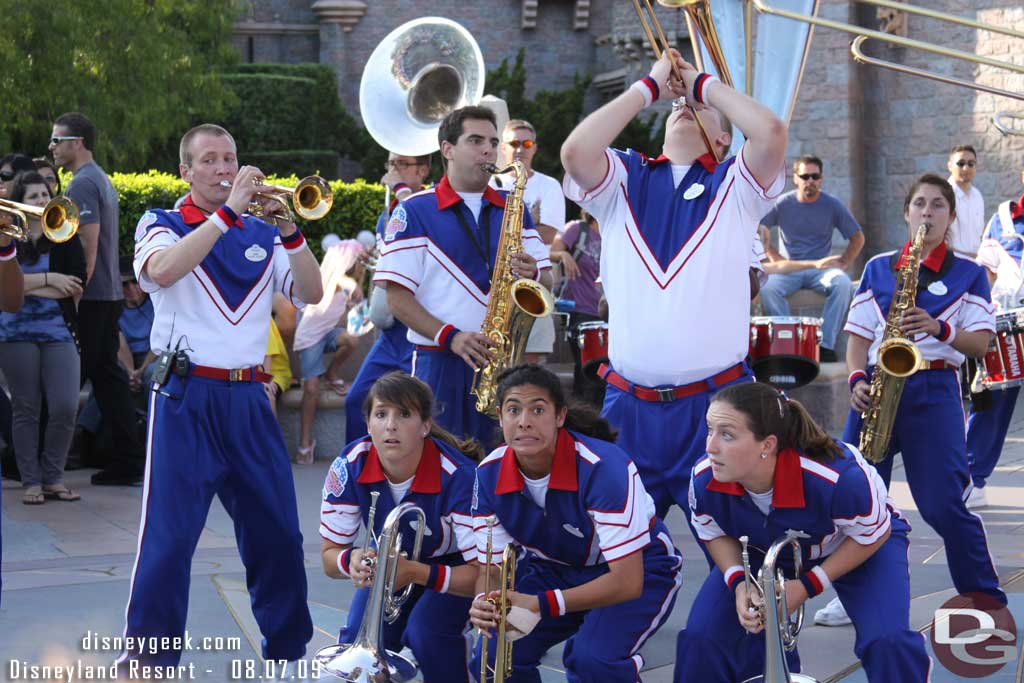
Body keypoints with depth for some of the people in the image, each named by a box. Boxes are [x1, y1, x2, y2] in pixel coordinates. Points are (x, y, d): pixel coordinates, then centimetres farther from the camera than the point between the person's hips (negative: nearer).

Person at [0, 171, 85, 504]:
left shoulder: (66, 237, 6)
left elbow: (75, 286, -6)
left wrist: (27, 287, -9)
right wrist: (49, 280, -14)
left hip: (59, 333, 1)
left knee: (66, 407, -8)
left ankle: (53, 478, 7)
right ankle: (31, 482, 10)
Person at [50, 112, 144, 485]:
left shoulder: (82, 184, -13)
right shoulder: (102, 180, 18)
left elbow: (88, 245, -19)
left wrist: (75, 293, -20)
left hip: (89, 299, -10)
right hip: (109, 296, 10)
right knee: (107, 373, 10)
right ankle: (128, 461, 10)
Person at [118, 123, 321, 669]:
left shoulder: (260, 235, 14)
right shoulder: (162, 225, 4)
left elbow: (312, 294, 3)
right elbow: (163, 270, -20)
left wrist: (288, 232, -10)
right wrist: (228, 212, -19)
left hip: (247, 398, 4)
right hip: (186, 397, -4)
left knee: (277, 530, 7)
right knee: (169, 534, -7)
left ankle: (288, 649, 21)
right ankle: (147, 655, 1)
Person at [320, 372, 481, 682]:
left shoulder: (459, 476, -34)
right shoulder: (349, 467, -23)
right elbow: (329, 556, -14)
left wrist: (417, 573, -46)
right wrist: (353, 560, -39)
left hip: (453, 566, -3)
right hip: (392, 560, 4)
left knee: (425, 631, -29)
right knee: (356, 642, -17)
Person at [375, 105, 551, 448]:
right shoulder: (414, 211, 1)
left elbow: (547, 279, 15)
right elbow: (396, 295, -4)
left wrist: (533, 275, -9)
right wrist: (449, 337, -17)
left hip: (506, 359, 4)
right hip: (440, 364, -3)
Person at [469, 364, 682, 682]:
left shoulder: (604, 468, -33)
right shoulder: (490, 474, -17)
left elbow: (627, 582, -32)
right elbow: (491, 568, -9)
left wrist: (541, 605, -40)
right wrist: (484, 604, -33)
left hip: (639, 571, -5)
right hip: (556, 568, 5)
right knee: (494, 654, -17)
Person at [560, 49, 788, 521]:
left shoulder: (734, 186, 9)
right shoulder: (623, 180, 13)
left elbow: (770, 131, -11)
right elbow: (576, 151, -7)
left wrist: (704, 83, 4)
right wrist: (650, 87, 2)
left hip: (715, 407, -1)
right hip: (629, 409, 2)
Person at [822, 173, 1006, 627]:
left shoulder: (968, 274, 8)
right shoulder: (878, 269, 14)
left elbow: (980, 343, 0)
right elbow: (858, 336, 11)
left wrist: (939, 329, -18)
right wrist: (857, 380, -7)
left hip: (933, 389, -3)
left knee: (943, 504, -12)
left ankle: (987, 603, 1)